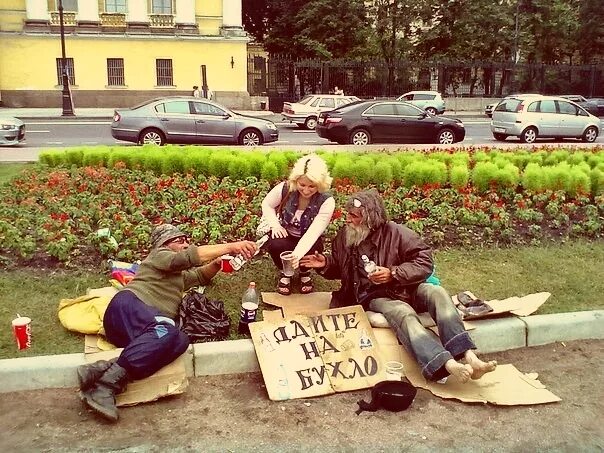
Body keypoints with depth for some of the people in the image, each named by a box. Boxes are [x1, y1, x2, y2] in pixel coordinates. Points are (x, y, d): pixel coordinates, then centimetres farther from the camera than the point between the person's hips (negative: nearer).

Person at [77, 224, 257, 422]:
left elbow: (202, 275, 48)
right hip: (129, 304, -7)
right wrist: (230, 247, -9)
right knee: (167, 332, -38)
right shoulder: (159, 255, 13)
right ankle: (108, 383, -45)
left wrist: (216, 264, 23)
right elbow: (189, 257, -4)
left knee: (180, 340, -28)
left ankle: (106, 368, -42)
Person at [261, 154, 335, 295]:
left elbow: (313, 232, -34)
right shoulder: (285, 188, -21)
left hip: (307, 242, 0)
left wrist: (297, 255, -50)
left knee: (312, 252, -33)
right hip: (284, 234, 1)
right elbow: (266, 205, -1)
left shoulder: (327, 201, -25)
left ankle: (305, 272, 8)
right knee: (275, 245, -33)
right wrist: (274, 224, -20)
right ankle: (284, 272, 4)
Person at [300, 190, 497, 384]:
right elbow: (338, 268, 21)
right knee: (404, 314, -33)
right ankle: (448, 365, -53)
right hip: (372, 296, -1)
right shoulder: (344, 235, 4)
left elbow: (424, 262, -7)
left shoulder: (394, 232, -5)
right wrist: (325, 263, -2)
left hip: (404, 289, 1)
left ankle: (469, 357, -38)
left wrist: (393, 273, -19)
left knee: (436, 293, -28)